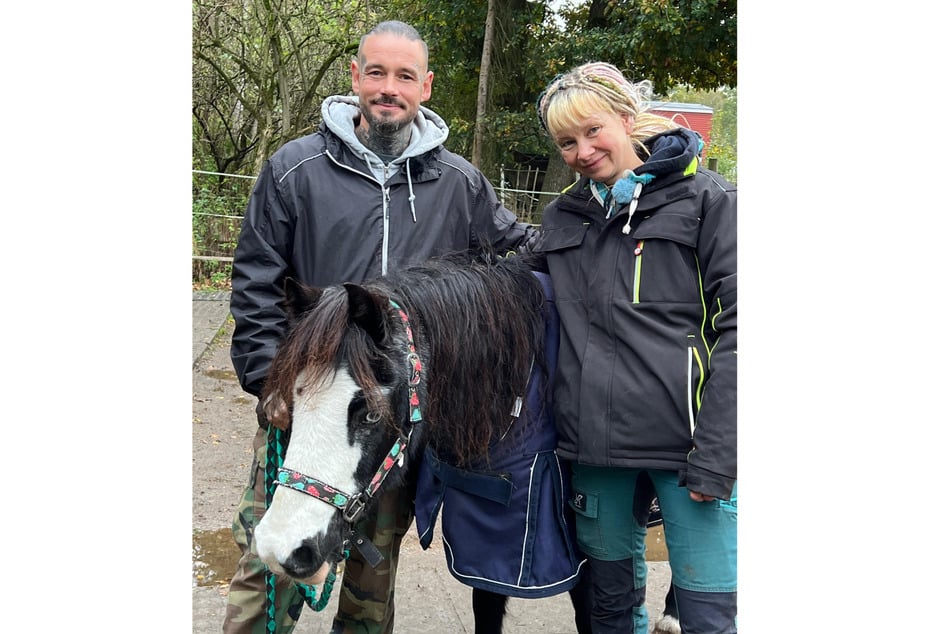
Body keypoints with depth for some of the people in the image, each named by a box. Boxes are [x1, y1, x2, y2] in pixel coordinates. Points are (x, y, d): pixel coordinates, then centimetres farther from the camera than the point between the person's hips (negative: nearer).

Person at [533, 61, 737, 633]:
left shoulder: (706, 199, -1)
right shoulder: (562, 218, 13)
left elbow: (735, 328, -8)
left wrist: (715, 455, -14)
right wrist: (556, 427, 11)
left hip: (686, 438, -4)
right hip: (594, 442, 4)